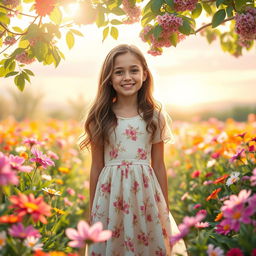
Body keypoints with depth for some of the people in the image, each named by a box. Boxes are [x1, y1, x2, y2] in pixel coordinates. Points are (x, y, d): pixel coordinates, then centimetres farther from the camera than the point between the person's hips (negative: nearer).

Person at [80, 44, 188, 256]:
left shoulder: (155, 116, 1)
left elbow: (159, 165, 6)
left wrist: (165, 209, 7)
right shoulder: (100, 118, 0)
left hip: (145, 193, 0)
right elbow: (97, 166, 4)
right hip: (111, 194, 0)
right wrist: (92, 210, 7)